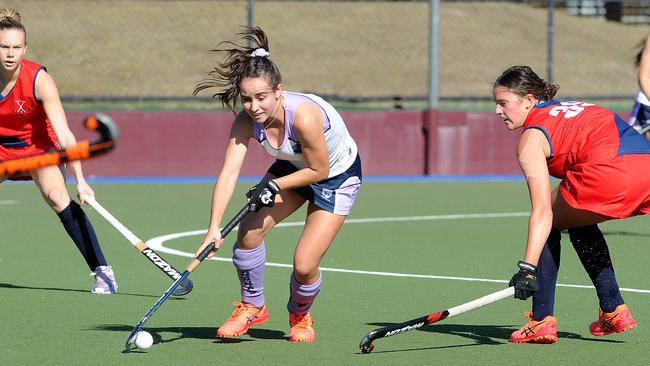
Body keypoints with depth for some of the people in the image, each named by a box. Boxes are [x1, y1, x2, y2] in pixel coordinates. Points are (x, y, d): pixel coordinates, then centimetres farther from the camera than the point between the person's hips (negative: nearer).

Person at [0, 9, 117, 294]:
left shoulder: (39, 80, -27)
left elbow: (64, 135, -30)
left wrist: (80, 180, -36)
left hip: (37, 146, -3)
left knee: (57, 197, -26)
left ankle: (102, 271, -26)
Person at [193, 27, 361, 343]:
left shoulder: (304, 116, -39)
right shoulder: (246, 120, -23)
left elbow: (318, 170, -25)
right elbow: (229, 173, -28)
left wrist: (275, 185, -24)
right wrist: (214, 228, -37)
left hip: (337, 176, -5)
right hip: (293, 168, 5)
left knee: (304, 266, -12)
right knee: (249, 230, -14)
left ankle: (300, 316, 23)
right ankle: (252, 306, 11)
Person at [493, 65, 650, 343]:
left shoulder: (532, 137, 5)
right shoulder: (571, 109, 29)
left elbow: (542, 212, -6)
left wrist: (527, 268, -11)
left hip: (609, 174, -8)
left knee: (548, 223, 14)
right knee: (577, 221, 30)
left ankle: (542, 321, 10)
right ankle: (614, 312, 29)